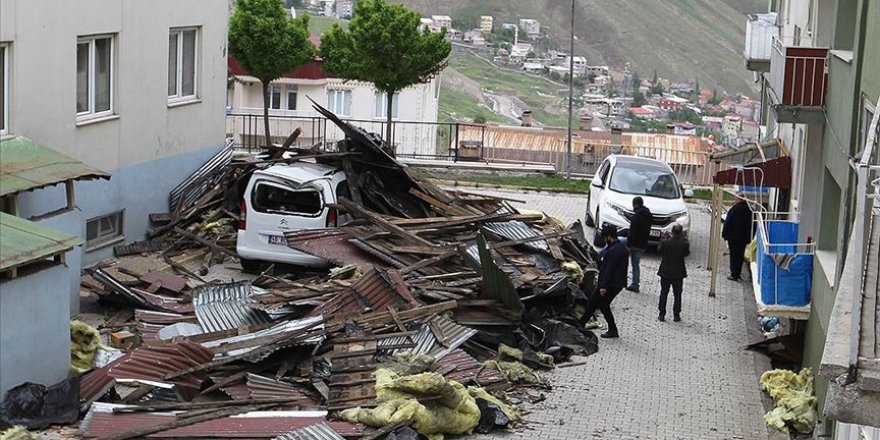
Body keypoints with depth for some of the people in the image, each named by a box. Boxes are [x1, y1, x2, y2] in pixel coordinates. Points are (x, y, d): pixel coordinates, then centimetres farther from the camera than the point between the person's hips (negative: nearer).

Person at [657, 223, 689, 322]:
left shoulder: (665, 242, -16)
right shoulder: (684, 244, -16)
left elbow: (659, 251, 0)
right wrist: (684, 238, 4)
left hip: (665, 272, 0)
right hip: (678, 273, 0)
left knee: (663, 294, 12)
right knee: (677, 295, 12)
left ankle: (662, 315, 14)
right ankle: (676, 315, 15)